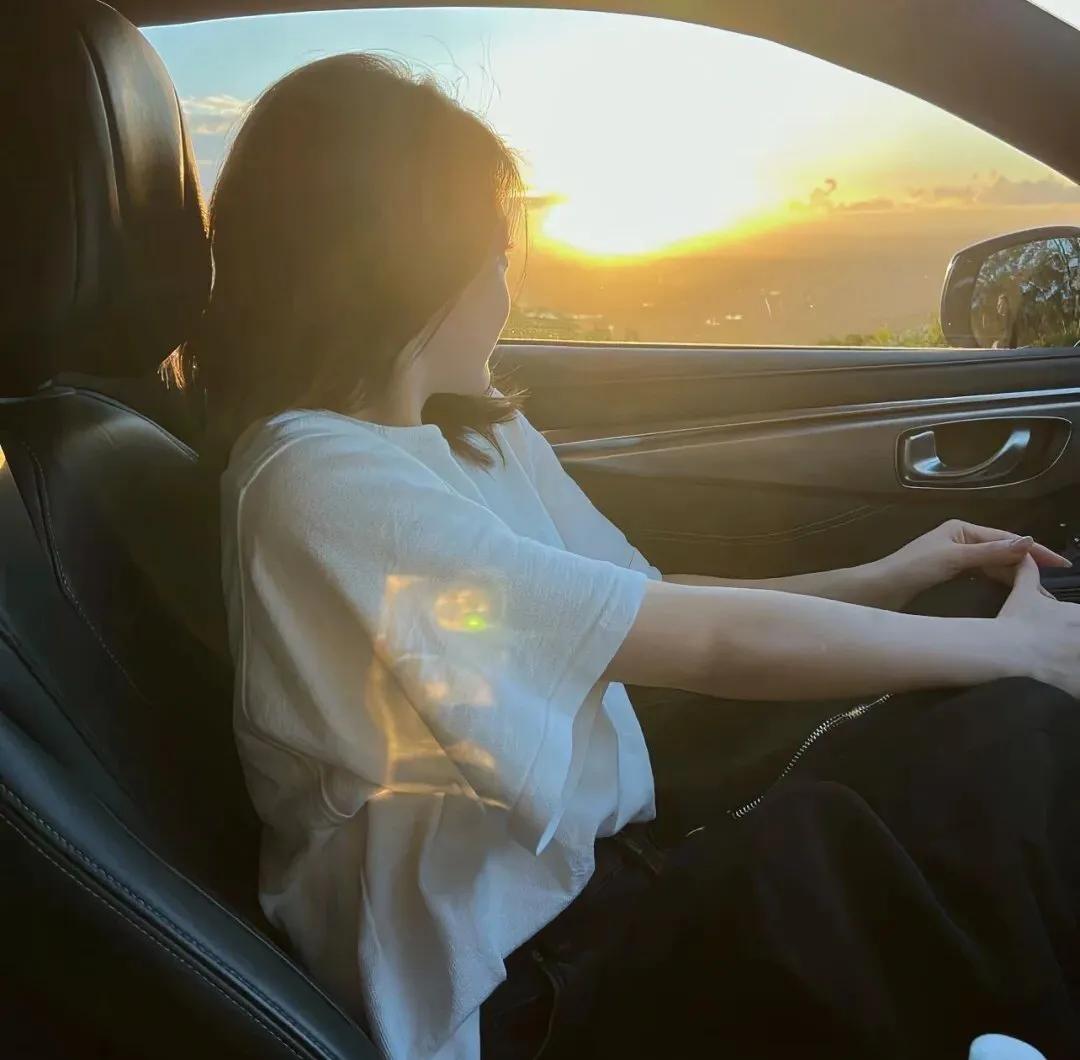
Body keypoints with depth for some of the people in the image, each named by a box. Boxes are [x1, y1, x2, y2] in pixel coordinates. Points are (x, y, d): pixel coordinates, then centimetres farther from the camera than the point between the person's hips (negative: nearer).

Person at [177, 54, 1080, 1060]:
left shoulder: (480, 434, 6)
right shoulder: (319, 477, -22)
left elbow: (651, 610, 10)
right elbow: (712, 642, -21)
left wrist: (884, 581, 8)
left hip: (604, 849, 8)